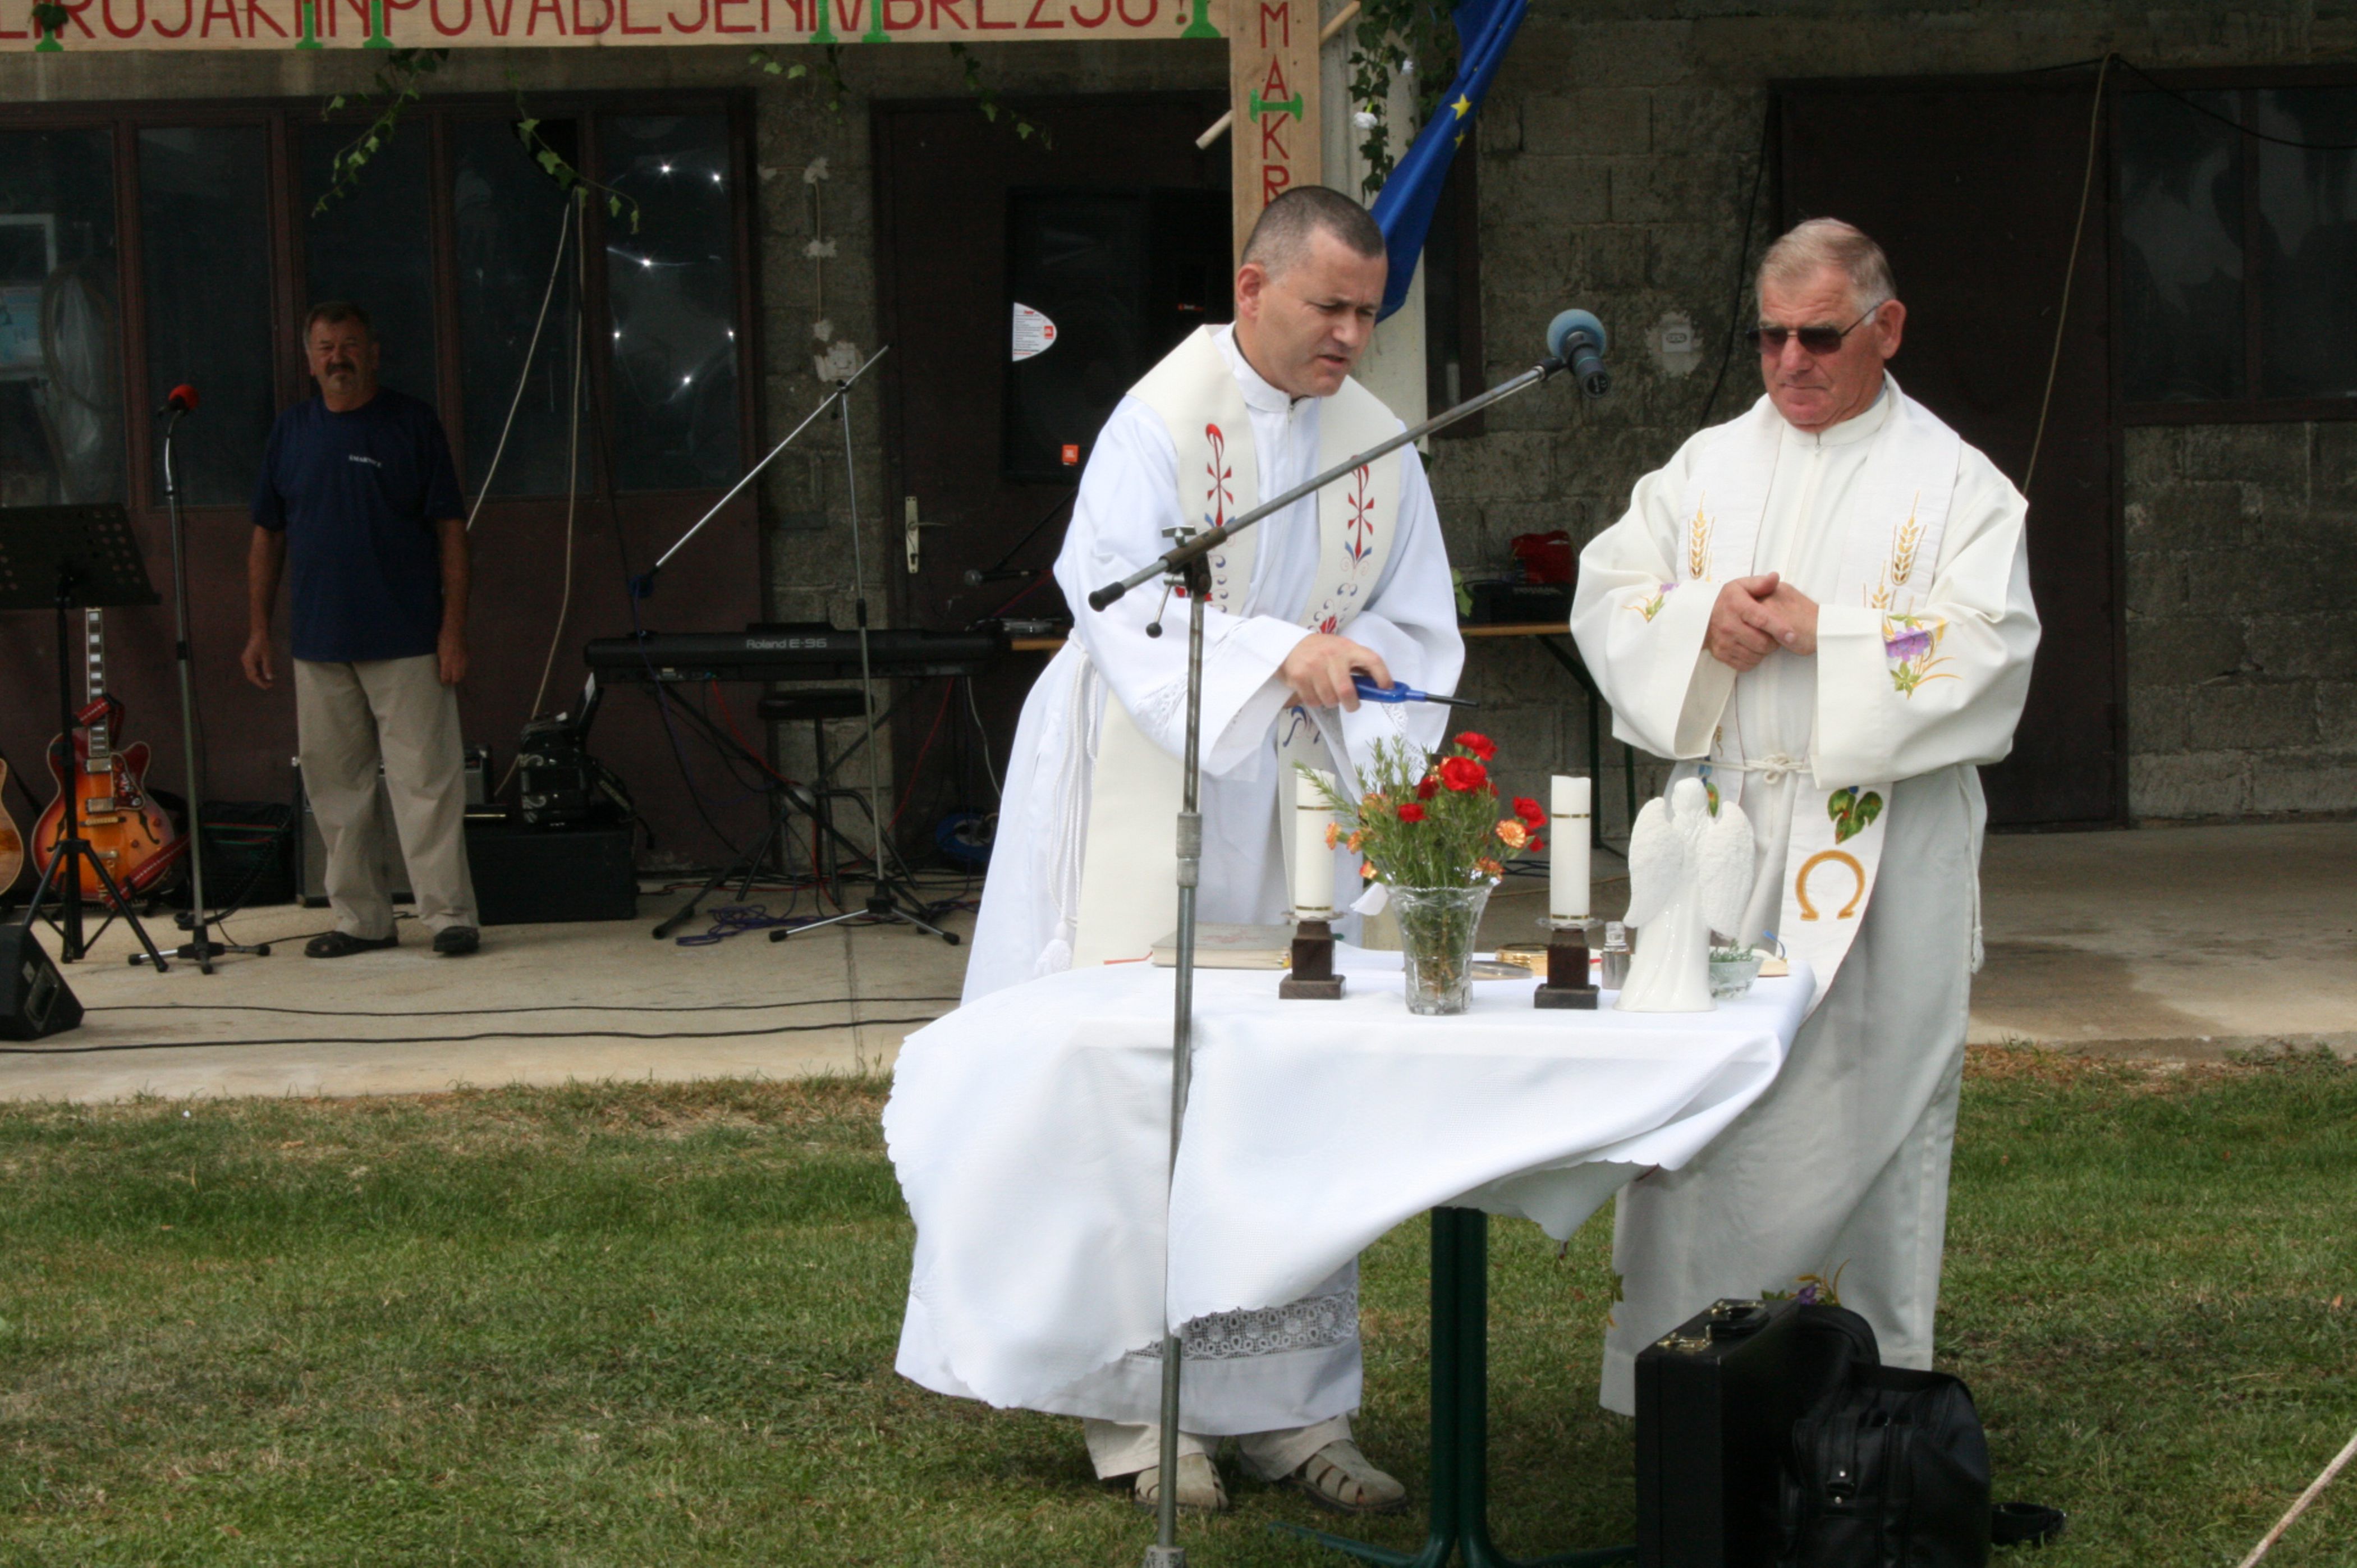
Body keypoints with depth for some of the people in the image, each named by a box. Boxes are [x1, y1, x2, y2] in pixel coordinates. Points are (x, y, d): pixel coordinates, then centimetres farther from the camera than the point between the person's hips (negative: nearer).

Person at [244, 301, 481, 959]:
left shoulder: (413, 423, 0)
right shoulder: (292, 431, 10)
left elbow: (450, 530, -2)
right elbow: (267, 536, 14)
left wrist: (454, 628, -8)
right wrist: (258, 629, 8)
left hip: (407, 641, -4)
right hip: (320, 644, 4)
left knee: (425, 780, -6)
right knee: (334, 786, 7)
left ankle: (449, 914, -2)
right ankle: (360, 918, 16)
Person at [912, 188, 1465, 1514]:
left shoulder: (1376, 440, 8)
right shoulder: (1160, 420, -11)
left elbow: (1413, 630, 10)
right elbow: (1121, 606, -21)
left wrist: (1383, 776, -6)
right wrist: (1274, 650, -33)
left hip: (1291, 807, 6)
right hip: (1148, 796, -5)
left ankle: (1290, 1407, 12)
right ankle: (1142, 1414, 2)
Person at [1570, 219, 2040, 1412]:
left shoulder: (1954, 484, 2)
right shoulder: (1706, 467, 14)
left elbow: (1986, 646, -9)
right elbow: (1605, 594, 9)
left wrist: (1821, 631, -15)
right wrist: (1703, 619, -10)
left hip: (1880, 846, -3)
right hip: (1718, 831, 3)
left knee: (1865, 1090, -3)